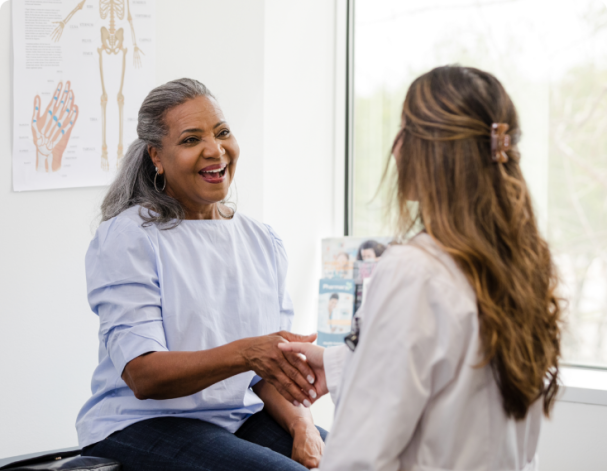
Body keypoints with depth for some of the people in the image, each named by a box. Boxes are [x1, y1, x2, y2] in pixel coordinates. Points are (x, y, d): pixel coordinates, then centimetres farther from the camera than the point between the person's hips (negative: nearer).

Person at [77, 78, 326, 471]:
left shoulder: (262, 242, 12)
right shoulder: (126, 238, -6)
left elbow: (272, 371, 11)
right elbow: (143, 374, -16)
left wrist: (302, 425, -10)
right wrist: (244, 353, -31)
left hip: (241, 418, 6)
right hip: (140, 425, -6)